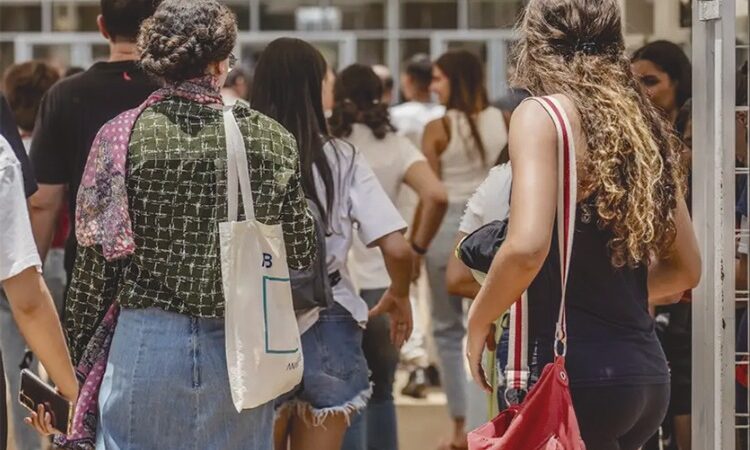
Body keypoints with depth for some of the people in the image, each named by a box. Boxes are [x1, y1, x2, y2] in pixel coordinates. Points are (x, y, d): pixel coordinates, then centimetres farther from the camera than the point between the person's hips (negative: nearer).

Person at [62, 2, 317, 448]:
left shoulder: (122, 135, -6)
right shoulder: (271, 139, -4)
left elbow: (98, 261, -2)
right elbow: (302, 253, 3)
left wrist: (71, 355, 9)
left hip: (146, 343, -1)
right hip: (241, 345, 1)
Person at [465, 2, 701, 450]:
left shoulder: (543, 115, -8)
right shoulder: (644, 126, 13)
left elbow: (527, 248, -22)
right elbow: (686, 268, 20)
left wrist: (478, 322, -6)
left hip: (578, 373, -7)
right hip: (648, 374, 7)